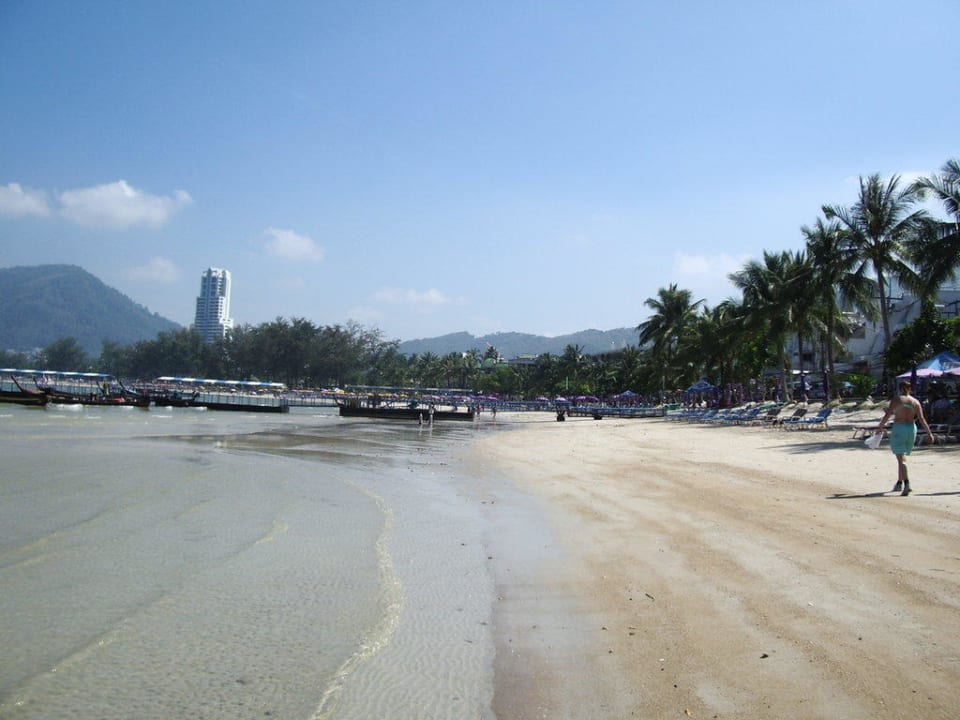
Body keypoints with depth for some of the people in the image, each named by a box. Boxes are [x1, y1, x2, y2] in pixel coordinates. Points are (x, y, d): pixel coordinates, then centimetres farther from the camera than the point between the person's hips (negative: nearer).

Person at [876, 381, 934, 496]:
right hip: (911, 429, 5)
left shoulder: (896, 399, -6)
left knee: (901, 458, -7)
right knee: (902, 457, 19)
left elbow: (887, 414, -12)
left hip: (898, 429, -5)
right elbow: (922, 419, -2)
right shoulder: (915, 401, 5)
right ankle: (899, 482, 26)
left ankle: (906, 484, -22)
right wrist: (929, 433, -3)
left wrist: (880, 426, 0)